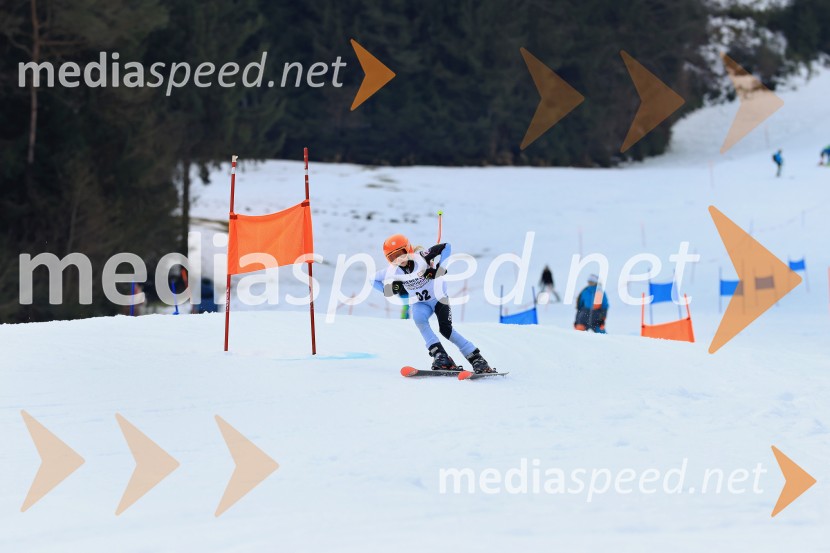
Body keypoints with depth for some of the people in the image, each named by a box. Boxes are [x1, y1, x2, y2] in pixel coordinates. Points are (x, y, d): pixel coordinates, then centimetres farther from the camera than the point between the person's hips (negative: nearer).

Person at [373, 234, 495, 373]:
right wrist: (392, 289, -12)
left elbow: (446, 247, -23)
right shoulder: (393, 271, -13)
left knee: (446, 330, -19)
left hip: (438, 298, -3)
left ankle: (477, 360, -11)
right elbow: (374, 280, 1)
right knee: (418, 318, -30)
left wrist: (438, 268, -32)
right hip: (419, 303, 3)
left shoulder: (420, 257, -24)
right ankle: (441, 357, -31)